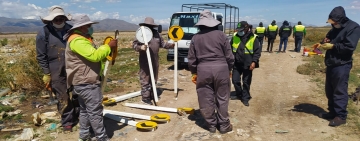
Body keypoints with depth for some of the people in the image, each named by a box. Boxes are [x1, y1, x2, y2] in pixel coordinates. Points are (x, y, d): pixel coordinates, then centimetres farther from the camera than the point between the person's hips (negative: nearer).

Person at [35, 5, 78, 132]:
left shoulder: (70, 29, 6)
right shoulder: (44, 32, -5)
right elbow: (41, 56, -3)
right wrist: (46, 74, -5)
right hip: (57, 72, -3)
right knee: (64, 99, 4)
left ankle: (78, 116, 30)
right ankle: (67, 122, 21)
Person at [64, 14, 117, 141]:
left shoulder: (83, 38, 18)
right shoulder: (77, 40, -18)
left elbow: (92, 56, 23)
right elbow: (94, 55, -28)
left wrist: (107, 52, 10)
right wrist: (108, 46, -17)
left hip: (84, 82, 11)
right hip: (87, 83, -11)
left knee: (85, 110, 16)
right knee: (95, 111, -4)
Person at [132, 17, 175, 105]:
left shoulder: (156, 34, 11)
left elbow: (162, 44, 18)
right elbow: (134, 44, -12)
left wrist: (171, 45, 7)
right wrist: (140, 47, -32)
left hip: (155, 60, 7)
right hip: (145, 61, -7)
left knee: (154, 78, 16)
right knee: (145, 79, -4)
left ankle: (152, 94, 31)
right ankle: (145, 98, 4)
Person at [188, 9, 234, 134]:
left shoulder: (195, 37, 4)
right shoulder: (221, 34, 0)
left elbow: (191, 58, 5)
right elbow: (229, 56, 1)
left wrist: (194, 73, 17)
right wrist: (229, 69, 15)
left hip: (203, 70, 1)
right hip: (221, 69, 0)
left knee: (206, 99, 10)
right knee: (222, 98, 11)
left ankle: (211, 125, 20)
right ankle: (224, 125, 19)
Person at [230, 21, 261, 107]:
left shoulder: (253, 38, -8)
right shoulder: (235, 36, 1)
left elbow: (257, 51, -6)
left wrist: (254, 62, -15)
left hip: (247, 65, -3)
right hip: (236, 64, 3)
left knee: (246, 82, 7)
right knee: (235, 80, 8)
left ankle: (245, 98, 20)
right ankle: (239, 94, 31)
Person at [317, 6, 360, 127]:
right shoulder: (335, 28, 13)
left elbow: (349, 47, -20)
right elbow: (329, 41, 24)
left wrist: (332, 46, -18)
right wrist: (325, 43, 1)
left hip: (342, 65, -9)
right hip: (331, 64, 9)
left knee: (340, 91, -6)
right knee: (330, 90, 13)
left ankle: (341, 116, 3)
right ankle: (332, 112, 25)